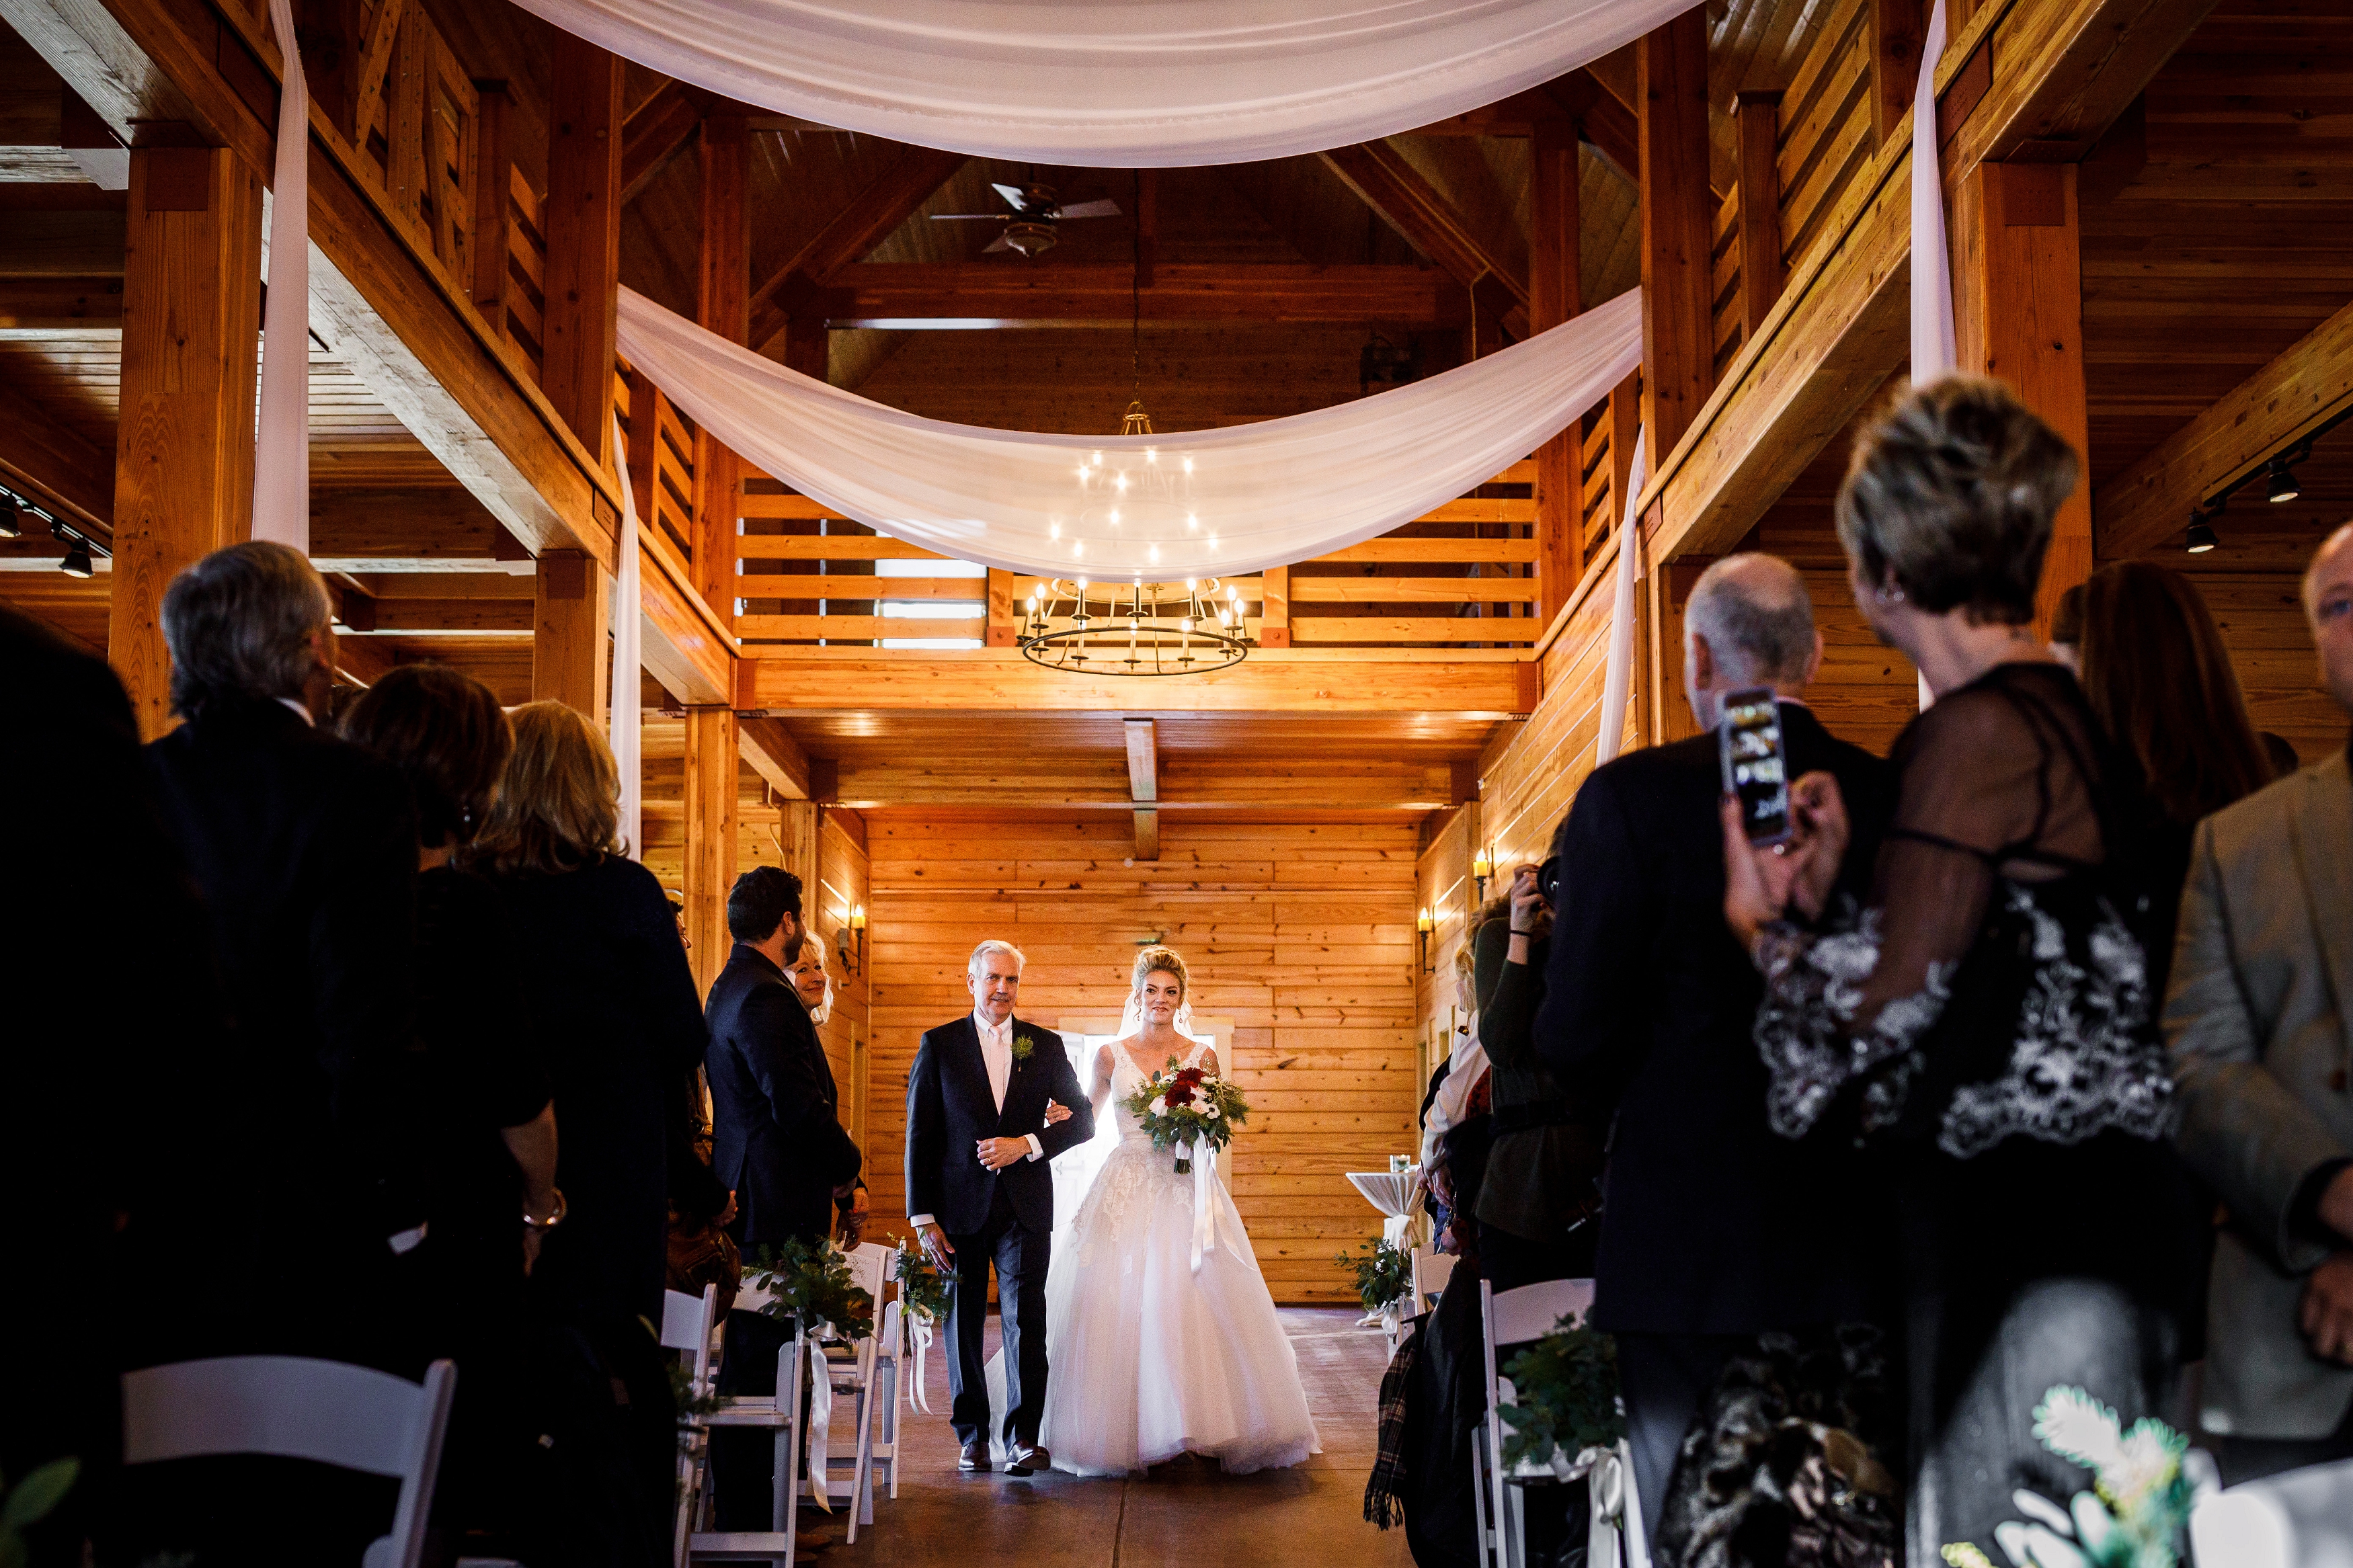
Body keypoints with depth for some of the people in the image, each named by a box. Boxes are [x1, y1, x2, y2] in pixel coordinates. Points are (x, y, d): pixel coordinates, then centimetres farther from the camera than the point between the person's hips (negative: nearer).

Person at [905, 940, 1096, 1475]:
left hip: (1024, 1207, 0)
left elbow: (1082, 1120, 8)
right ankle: (973, 1435, 18)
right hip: (960, 1206, 0)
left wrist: (1027, 1144, -9)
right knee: (963, 1321, 6)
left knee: (1026, 1316, -8)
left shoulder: (1045, 1045, 8)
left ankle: (1023, 1437, -7)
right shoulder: (939, 1044, 3)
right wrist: (923, 1216, -5)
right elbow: (919, 1135, 1)